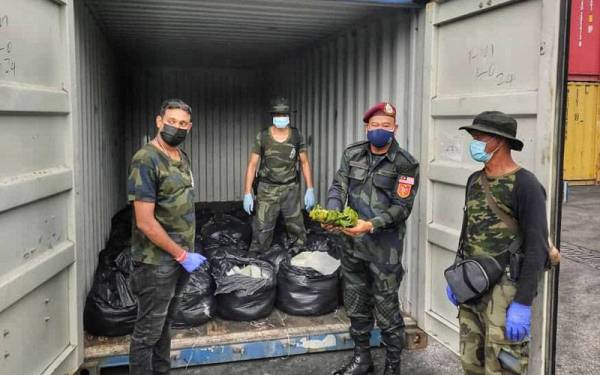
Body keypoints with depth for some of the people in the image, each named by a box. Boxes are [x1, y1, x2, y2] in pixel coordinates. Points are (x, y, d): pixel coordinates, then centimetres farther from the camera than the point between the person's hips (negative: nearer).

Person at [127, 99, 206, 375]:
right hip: (158, 261, -8)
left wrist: (187, 252, 13)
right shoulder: (146, 160, -18)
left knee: (165, 322, 21)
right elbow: (145, 222, -22)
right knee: (148, 331, 4)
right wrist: (182, 255, -17)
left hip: (179, 255, 8)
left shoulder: (181, 156, 8)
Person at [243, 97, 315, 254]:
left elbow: (304, 162, 4)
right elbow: (252, 165, -5)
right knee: (262, 230, -3)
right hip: (267, 189, -1)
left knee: (297, 229, 5)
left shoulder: (296, 135, -3)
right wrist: (247, 193, -10)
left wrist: (310, 189, -2)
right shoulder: (262, 136, -8)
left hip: (291, 189, 2)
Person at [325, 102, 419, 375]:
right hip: (352, 242, 5)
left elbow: (402, 207, -14)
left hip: (384, 247, -5)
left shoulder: (405, 164, -10)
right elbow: (338, 187, -1)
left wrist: (371, 225, -27)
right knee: (356, 304, 17)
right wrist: (332, 214, -21)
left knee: (386, 308, 3)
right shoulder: (352, 154, 4)